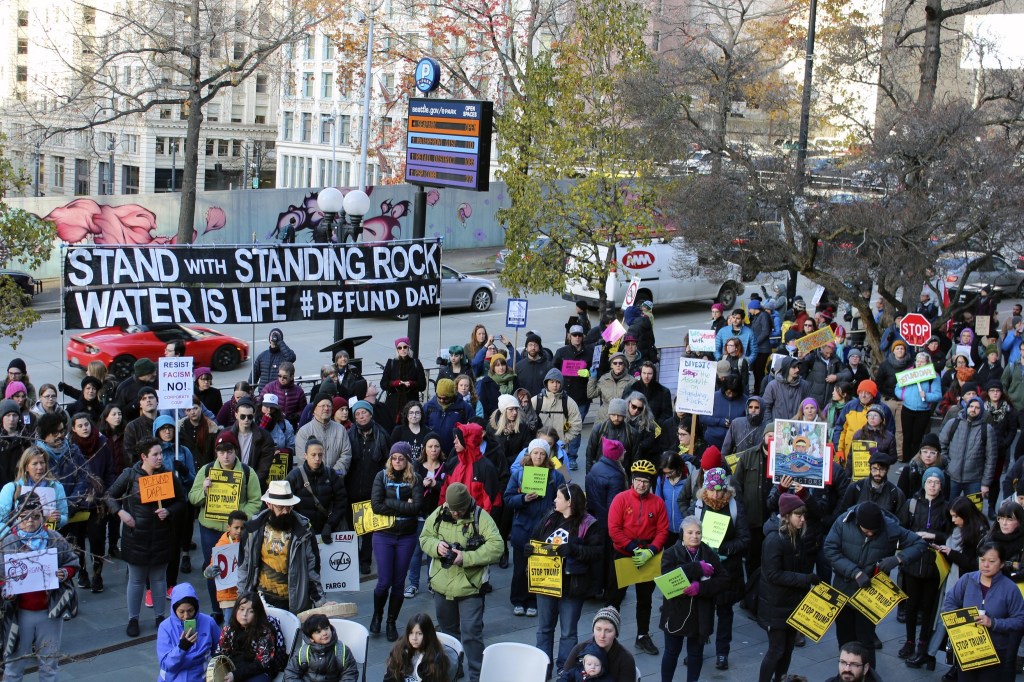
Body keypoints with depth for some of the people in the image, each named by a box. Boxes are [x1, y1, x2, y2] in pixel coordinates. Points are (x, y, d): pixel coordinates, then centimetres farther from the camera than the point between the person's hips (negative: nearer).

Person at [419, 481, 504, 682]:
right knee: (448, 630, 21)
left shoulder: (480, 517, -13)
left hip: (470, 586, -5)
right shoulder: (438, 514, 0)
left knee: (471, 634, -7)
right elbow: (424, 538, 8)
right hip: (442, 585, 5)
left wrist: (466, 558, -26)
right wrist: (437, 545, -15)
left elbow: (496, 546, -19)